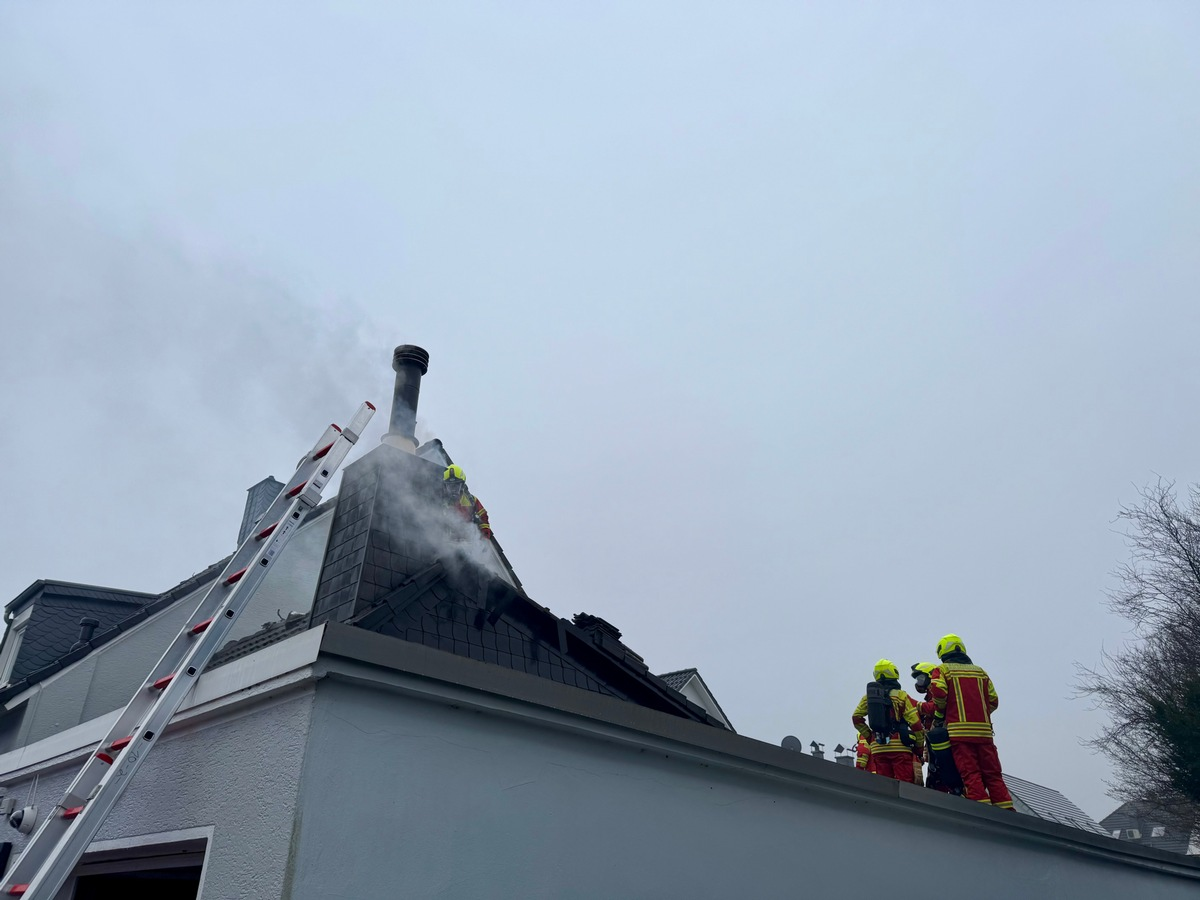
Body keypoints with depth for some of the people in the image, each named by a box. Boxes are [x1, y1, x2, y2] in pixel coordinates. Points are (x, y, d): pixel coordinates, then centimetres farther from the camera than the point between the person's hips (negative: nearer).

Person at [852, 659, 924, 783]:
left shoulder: (869, 696, 11)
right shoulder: (900, 695, -3)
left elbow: (856, 718, 11)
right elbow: (915, 722, -5)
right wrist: (920, 746, 6)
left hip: (877, 748, 4)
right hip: (899, 746, -4)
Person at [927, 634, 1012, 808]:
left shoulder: (942, 669, 7)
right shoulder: (980, 671, 21)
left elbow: (938, 692, -10)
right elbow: (993, 701, 15)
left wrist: (939, 715, 5)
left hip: (960, 730, -4)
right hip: (984, 730, 4)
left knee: (970, 774, -7)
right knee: (993, 775, 7)